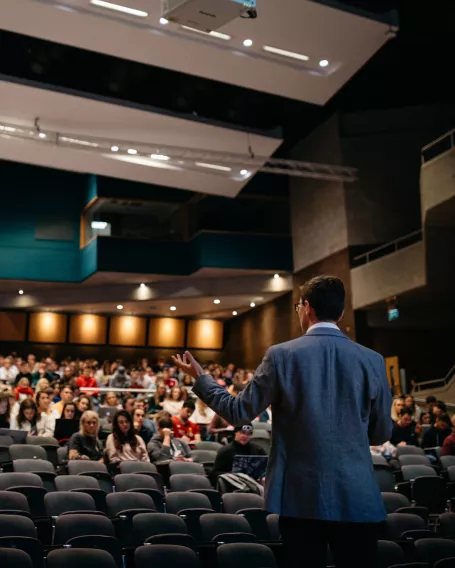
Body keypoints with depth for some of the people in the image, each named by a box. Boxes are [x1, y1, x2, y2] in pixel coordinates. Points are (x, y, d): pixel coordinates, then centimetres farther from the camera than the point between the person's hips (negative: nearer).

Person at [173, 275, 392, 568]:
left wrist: (201, 378, 15)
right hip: (359, 498, 1)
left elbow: (240, 412, 0)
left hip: (302, 496, -1)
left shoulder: (282, 355, -6)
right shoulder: (372, 360, -1)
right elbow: (382, 433, 7)